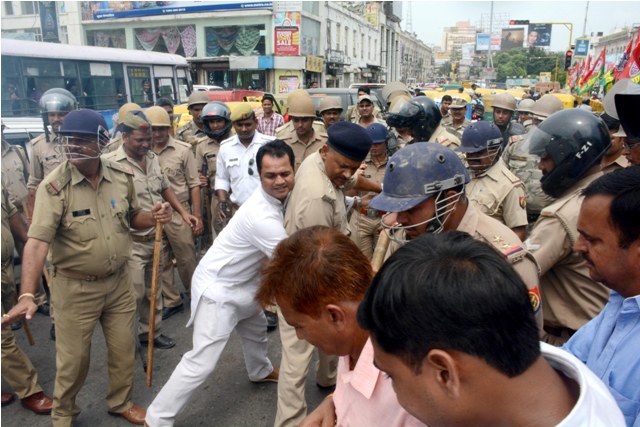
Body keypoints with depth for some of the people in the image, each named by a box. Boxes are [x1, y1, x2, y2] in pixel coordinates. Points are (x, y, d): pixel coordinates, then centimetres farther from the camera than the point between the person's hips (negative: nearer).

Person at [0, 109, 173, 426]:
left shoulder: (122, 177, -5)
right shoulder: (54, 186, -18)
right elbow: (37, 241, -27)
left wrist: (153, 217, -12)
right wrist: (27, 295, -38)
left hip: (119, 282, 4)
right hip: (75, 288, -3)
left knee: (124, 349, 17)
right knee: (73, 358, 11)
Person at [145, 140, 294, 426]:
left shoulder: (277, 196, -6)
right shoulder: (262, 217, -34)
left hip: (242, 282, 10)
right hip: (218, 288, -10)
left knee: (256, 329, 31)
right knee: (202, 362, -9)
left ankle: (260, 371, 58)